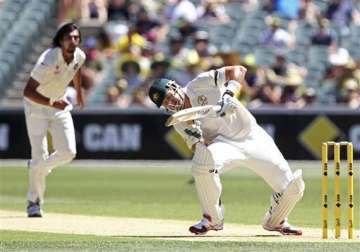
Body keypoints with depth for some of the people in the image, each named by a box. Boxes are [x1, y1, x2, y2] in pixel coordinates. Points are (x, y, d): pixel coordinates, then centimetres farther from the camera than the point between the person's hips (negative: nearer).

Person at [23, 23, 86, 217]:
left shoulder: (79, 56, -9)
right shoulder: (49, 60, -30)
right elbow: (28, 91, -33)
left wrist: (79, 92, 28)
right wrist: (52, 103, -43)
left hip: (60, 106, 6)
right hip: (37, 106, -5)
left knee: (68, 152, -7)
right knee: (40, 155, -6)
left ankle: (37, 168, 23)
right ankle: (34, 202, 11)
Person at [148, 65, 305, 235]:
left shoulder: (201, 84, -11)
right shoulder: (180, 123, -2)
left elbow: (239, 70, -14)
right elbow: (199, 149, -9)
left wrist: (229, 94, -31)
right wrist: (196, 140, -31)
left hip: (252, 136, -1)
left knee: (292, 186, -13)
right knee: (202, 162, -36)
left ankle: (275, 221, 21)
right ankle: (213, 219, -14)